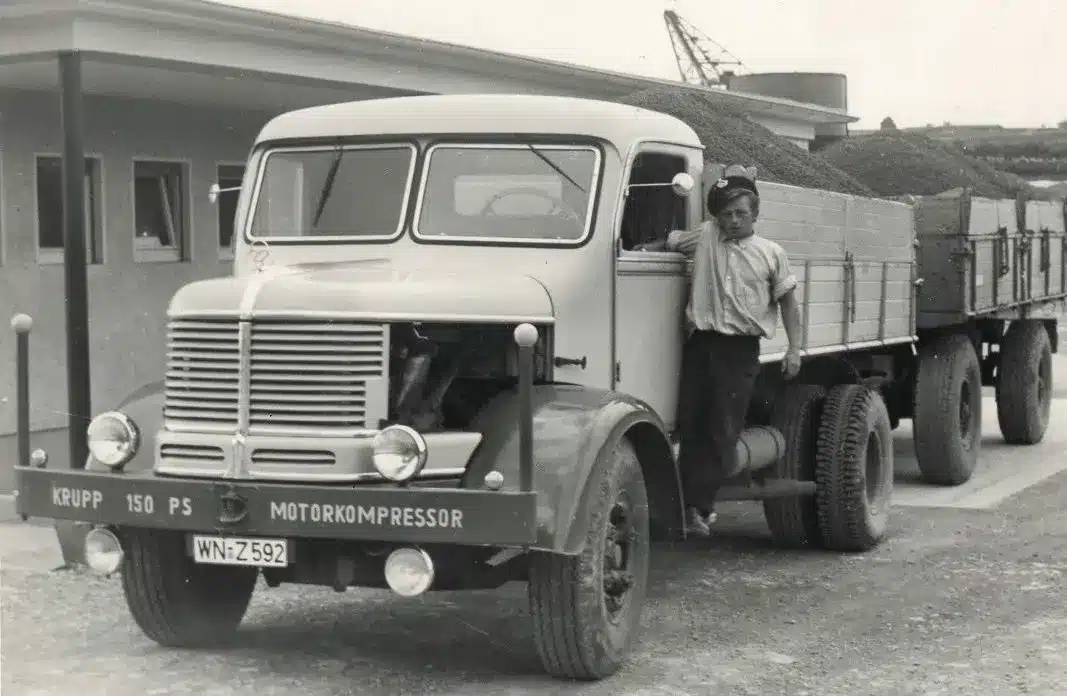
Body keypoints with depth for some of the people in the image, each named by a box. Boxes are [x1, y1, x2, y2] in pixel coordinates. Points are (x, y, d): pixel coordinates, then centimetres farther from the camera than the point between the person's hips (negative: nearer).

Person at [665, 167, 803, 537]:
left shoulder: (771, 253, 7)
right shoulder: (705, 236, 9)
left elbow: (787, 300, 11)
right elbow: (667, 242, 23)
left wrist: (794, 348, 5)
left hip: (741, 349, -2)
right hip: (701, 342, 2)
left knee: (723, 431, -3)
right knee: (691, 425, 1)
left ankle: (697, 504, 1)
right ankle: (695, 504, 9)